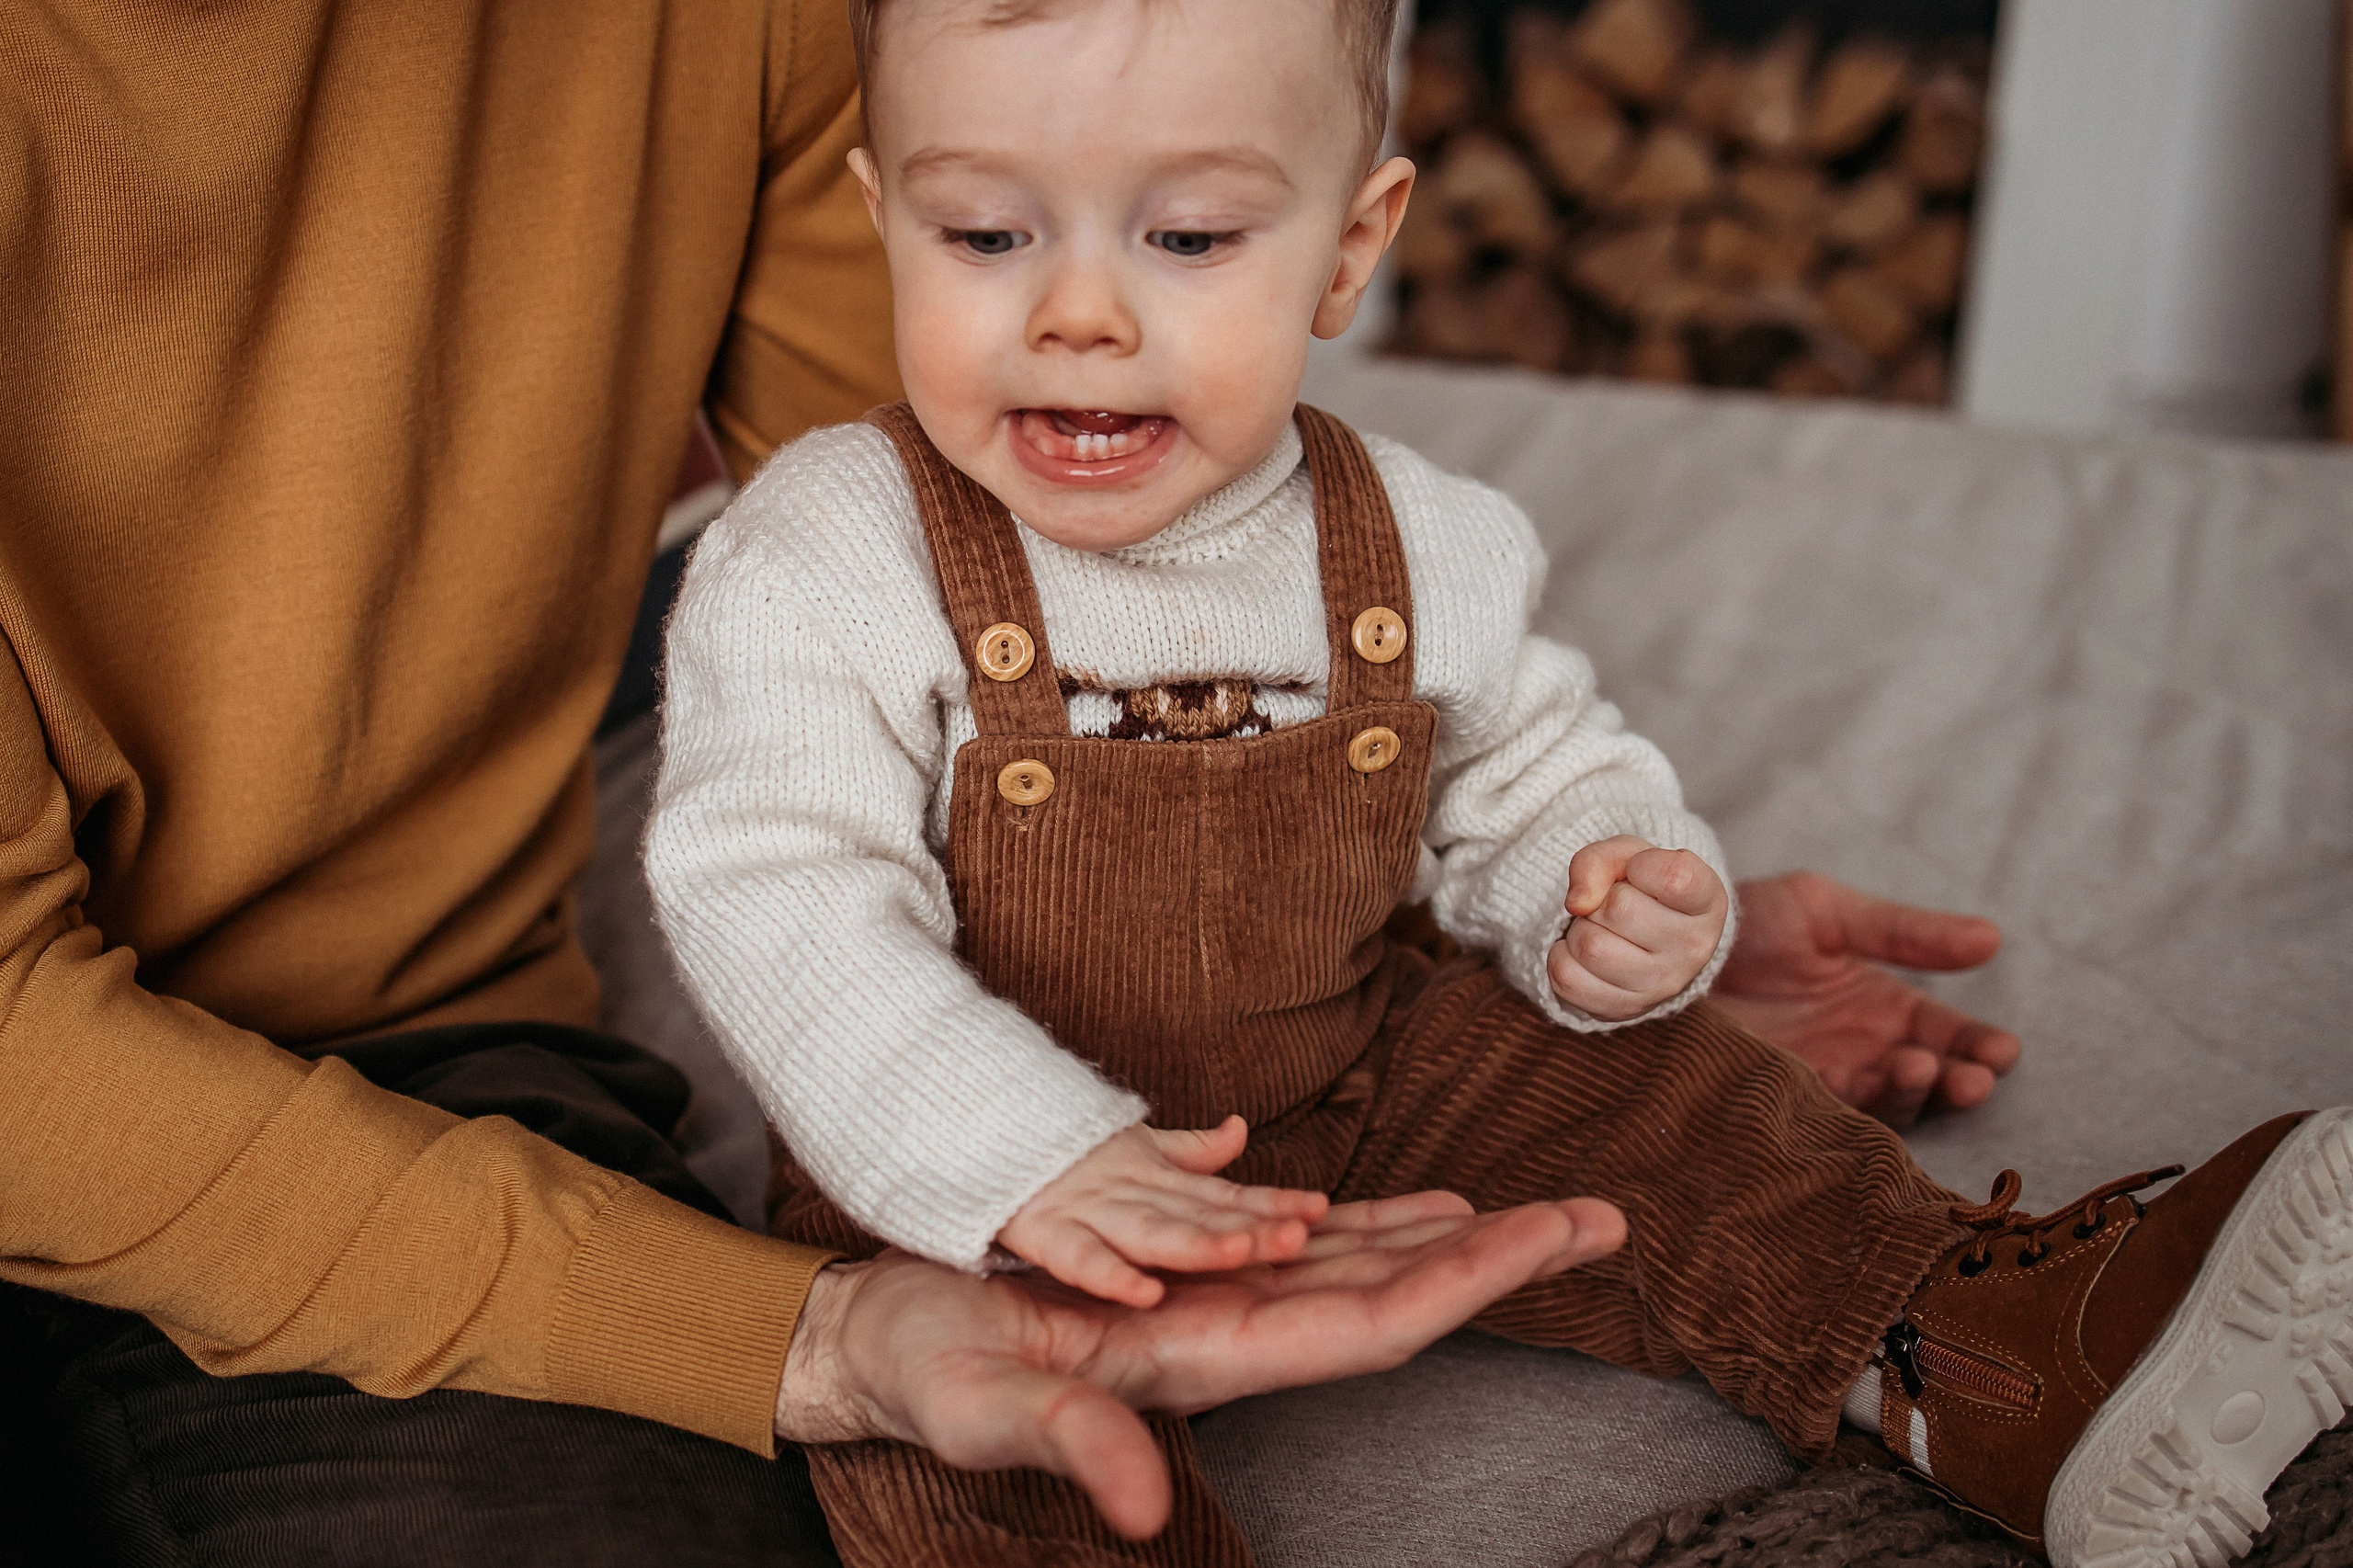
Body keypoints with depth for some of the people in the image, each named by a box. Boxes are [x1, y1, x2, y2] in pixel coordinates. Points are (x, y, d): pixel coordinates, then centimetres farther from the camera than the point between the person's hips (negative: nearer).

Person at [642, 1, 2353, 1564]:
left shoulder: (1421, 548, -7)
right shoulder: (828, 563, -20)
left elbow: (1532, 778, 9)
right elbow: (782, 909, -26)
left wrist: (1610, 898, -15)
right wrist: (1028, 1164, -38)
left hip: (1357, 1092, 4)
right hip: (966, 1185, -3)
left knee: (1656, 1097, -6)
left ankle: (1996, 1359, 0)